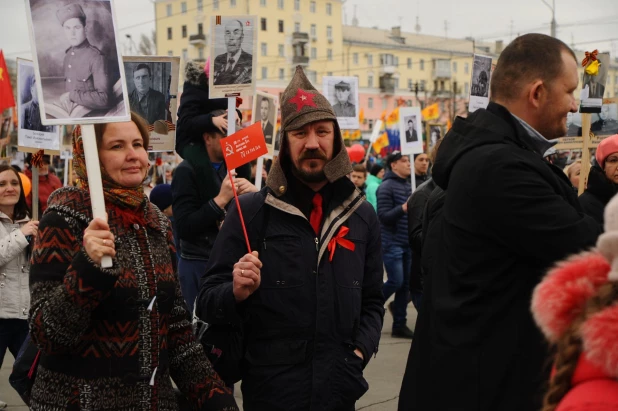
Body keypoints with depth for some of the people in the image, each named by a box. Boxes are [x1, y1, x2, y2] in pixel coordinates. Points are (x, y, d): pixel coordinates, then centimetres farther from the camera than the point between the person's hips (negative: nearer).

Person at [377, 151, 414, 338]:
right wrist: (402, 208, -31)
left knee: (405, 284, 6)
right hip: (392, 243, -7)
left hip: (407, 243, 7)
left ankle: (400, 324, 13)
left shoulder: (408, 186, 14)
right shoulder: (386, 187, -10)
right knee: (396, 282, -9)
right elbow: (383, 216, -17)